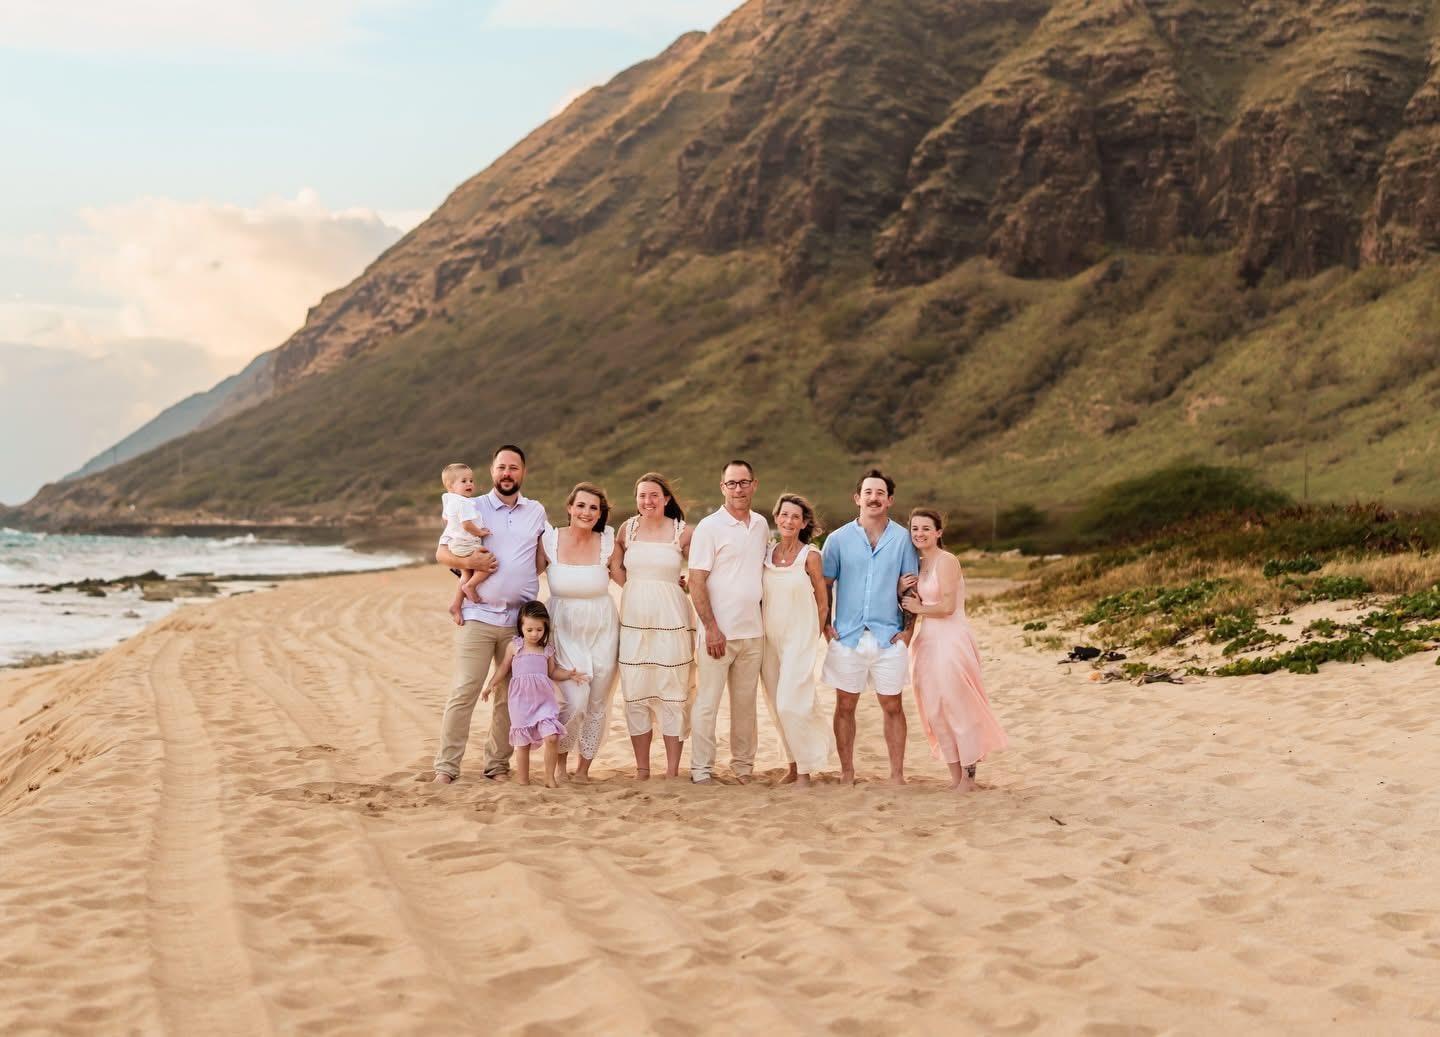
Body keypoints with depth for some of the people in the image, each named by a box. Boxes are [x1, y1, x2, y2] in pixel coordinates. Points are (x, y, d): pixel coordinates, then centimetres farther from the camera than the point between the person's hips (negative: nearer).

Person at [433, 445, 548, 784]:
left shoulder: (537, 512, 13)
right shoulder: (473, 508, 6)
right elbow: (442, 553, 4)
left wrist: (525, 579, 7)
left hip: (520, 618, 3)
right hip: (477, 614, -3)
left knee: (511, 694, 4)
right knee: (464, 691, -9)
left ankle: (498, 764, 13)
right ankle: (446, 765, -5)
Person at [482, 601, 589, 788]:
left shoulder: (548, 649, 8)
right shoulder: (514, 646, 4)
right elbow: (504, 667, 13)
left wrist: (569, 674, 1)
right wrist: (491, 685, 6)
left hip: (543, 699, 1)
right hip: (521, 699, -1)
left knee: (551, 737, -14)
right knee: (523, 743, 4)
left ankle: (550, 778, -2)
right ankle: (522, 779, 16)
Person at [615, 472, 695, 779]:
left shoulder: (682, 533, -2)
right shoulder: (627, 530, 6)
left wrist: (686, 584, -9)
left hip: (671, 620, -3)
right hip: (634, 619, 3)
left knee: (673, 694, 0)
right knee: (636, 695, 3)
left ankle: (672, 770, 6)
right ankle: (642, 770, 12)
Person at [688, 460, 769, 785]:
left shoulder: (761, 525, 10)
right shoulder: (709, 527, -7)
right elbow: (697, 582, -10)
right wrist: (711, 629, -15)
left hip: (753, 632, 5)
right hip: (718, 633, -5)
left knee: (745, 703, 11)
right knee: (707, 703, -2)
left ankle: (743, 767, 20)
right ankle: (701, 771, 5)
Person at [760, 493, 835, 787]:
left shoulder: (810, 556, -7)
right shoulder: (767, 554, 5)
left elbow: (823, 603, 1)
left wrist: (812, 638, 5)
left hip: (799, 638, -5)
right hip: (769, 638, 5)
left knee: (790, 704, -13)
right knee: (778, 706, 8)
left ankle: (805, 769, -1)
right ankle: (793, 763, 21)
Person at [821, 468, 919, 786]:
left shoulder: (902, 539, 2)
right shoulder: (839, 539, 2)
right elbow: (823, 585, 7)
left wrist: (908, 630, -3)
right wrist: (825, 626, 0)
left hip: (888, 638, 0)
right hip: (847, 637, 0)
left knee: (892, 706, 4)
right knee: (845, 706, 5)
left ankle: (897, 776, 10)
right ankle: (847, 774, 14)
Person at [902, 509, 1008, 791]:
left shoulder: (946, 560, -11)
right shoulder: (919, 564, 13)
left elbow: (947, 606, -18)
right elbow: (910, 604, 16)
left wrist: (918, 608, -4)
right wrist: (902, 590, -3)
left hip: (951, 640, -8)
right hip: (928, 640, 8)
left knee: (958, 709, -2)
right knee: (935, 711, 9)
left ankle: (968, 776, 8)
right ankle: (955, 776, 17)